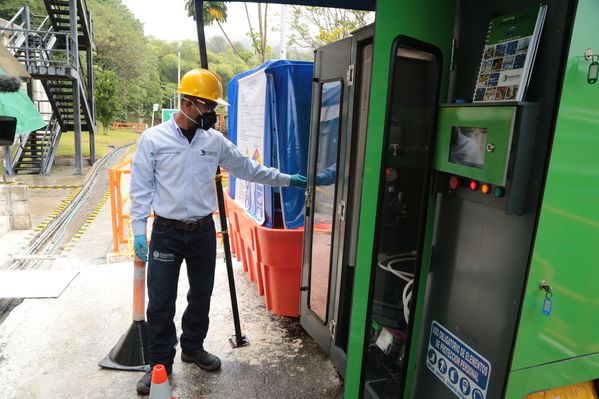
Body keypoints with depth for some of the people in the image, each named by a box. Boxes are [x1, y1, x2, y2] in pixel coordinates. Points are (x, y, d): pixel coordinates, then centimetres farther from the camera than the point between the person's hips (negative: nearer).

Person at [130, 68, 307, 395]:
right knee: (160, 302, 5)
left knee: (201, 295, 16)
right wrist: (139, 230, -8)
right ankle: (161, 362, 25)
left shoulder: (215, 141, 1)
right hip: (167, 233, -3)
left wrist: (287, 179, 9)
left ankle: (193, 347, 38)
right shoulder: (153, 139, -7)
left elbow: (248, 169, 9)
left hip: (203, 232, 3)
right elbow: (141, 188, -4)